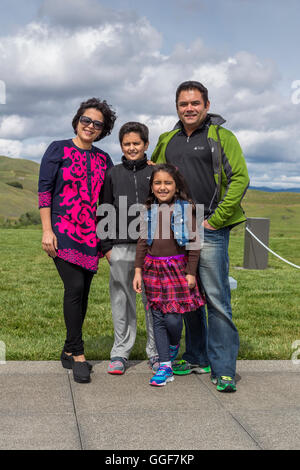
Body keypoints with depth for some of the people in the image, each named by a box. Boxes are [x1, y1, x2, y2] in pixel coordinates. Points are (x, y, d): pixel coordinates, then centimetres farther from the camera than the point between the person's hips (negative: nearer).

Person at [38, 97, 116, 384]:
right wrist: (47, 230, -10)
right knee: (75, 287, -16)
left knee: (83, 293, 5)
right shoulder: (58, 150, 2)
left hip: (91, 235, 5)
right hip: (62, 231, -4)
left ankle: (69, 352, 18)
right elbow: (44, 190, -3)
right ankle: (78, 353, -5)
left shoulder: (103, 159, 14)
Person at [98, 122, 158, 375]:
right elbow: (104, 212, 10)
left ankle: (156, 351, 15)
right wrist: (106, 246, 3)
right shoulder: (113, 174, 10)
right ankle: (121, 352, 15)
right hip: (121, 247, 1)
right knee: (122, 300, 5)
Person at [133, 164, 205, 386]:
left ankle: (174, 347, 25)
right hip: (153, 267, 3)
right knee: (158, 317, 3)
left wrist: (191, 272, -4)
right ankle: (165, 366, 11)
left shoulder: (185, 209, -2)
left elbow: (193, 242, 0)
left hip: (177, 266, -3)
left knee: (173, 317, -8)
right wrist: (138, 271, 8)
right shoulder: (150, 210, 8)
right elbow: (143, 241, 12)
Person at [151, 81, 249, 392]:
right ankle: (198, 358, 24)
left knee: (216, 299, -7)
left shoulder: (222, 137, -1)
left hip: (209, 230, -6)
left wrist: (216, 219, -13)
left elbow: (239, 179, -8)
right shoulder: (167, 141, 15)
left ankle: (223, 369, 0)